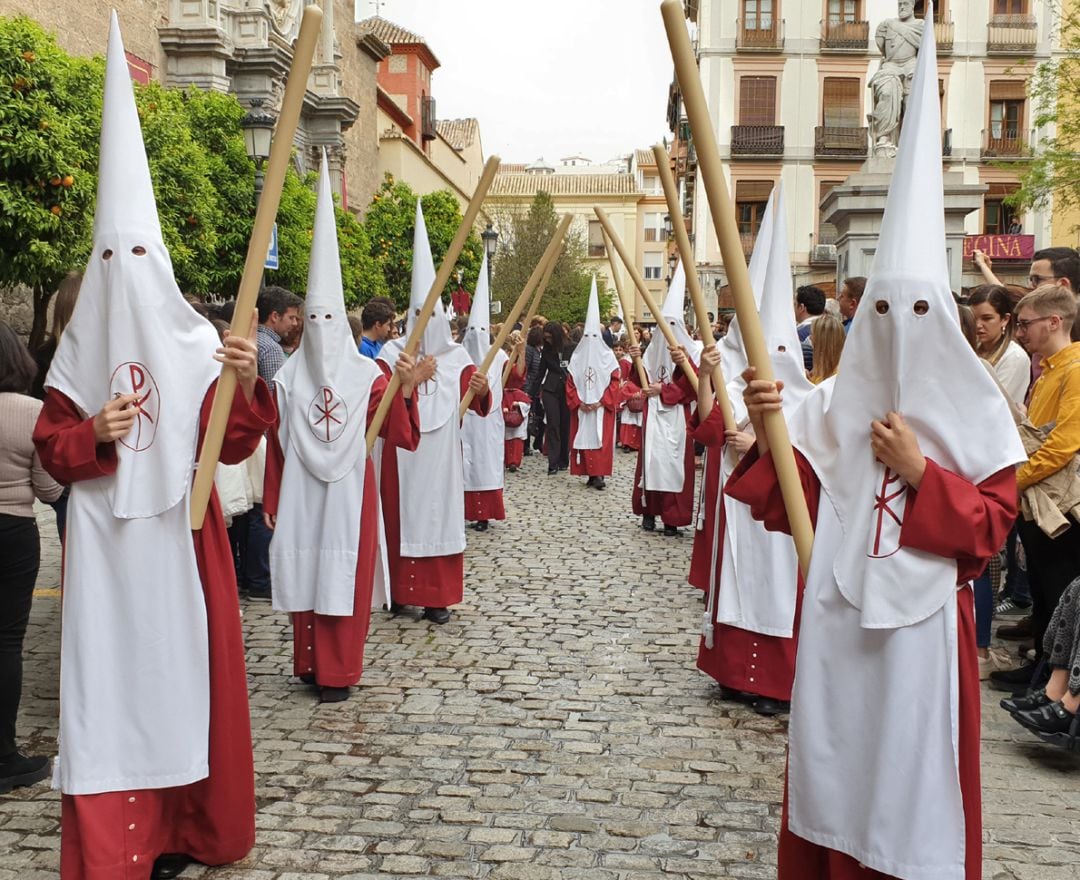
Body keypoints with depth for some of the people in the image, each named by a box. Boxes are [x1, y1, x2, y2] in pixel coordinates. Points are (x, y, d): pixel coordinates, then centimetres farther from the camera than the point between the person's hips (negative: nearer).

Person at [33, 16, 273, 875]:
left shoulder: (196, 346, 0)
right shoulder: (80, 350, 5)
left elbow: (231, 445, -5)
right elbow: (51, 444, 6)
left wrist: (247, 386, -22)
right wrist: (91, 435, -14)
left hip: (177, 530, -1)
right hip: (104, 535, 1)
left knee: (182, 667, 4)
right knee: (109, 669, 1)